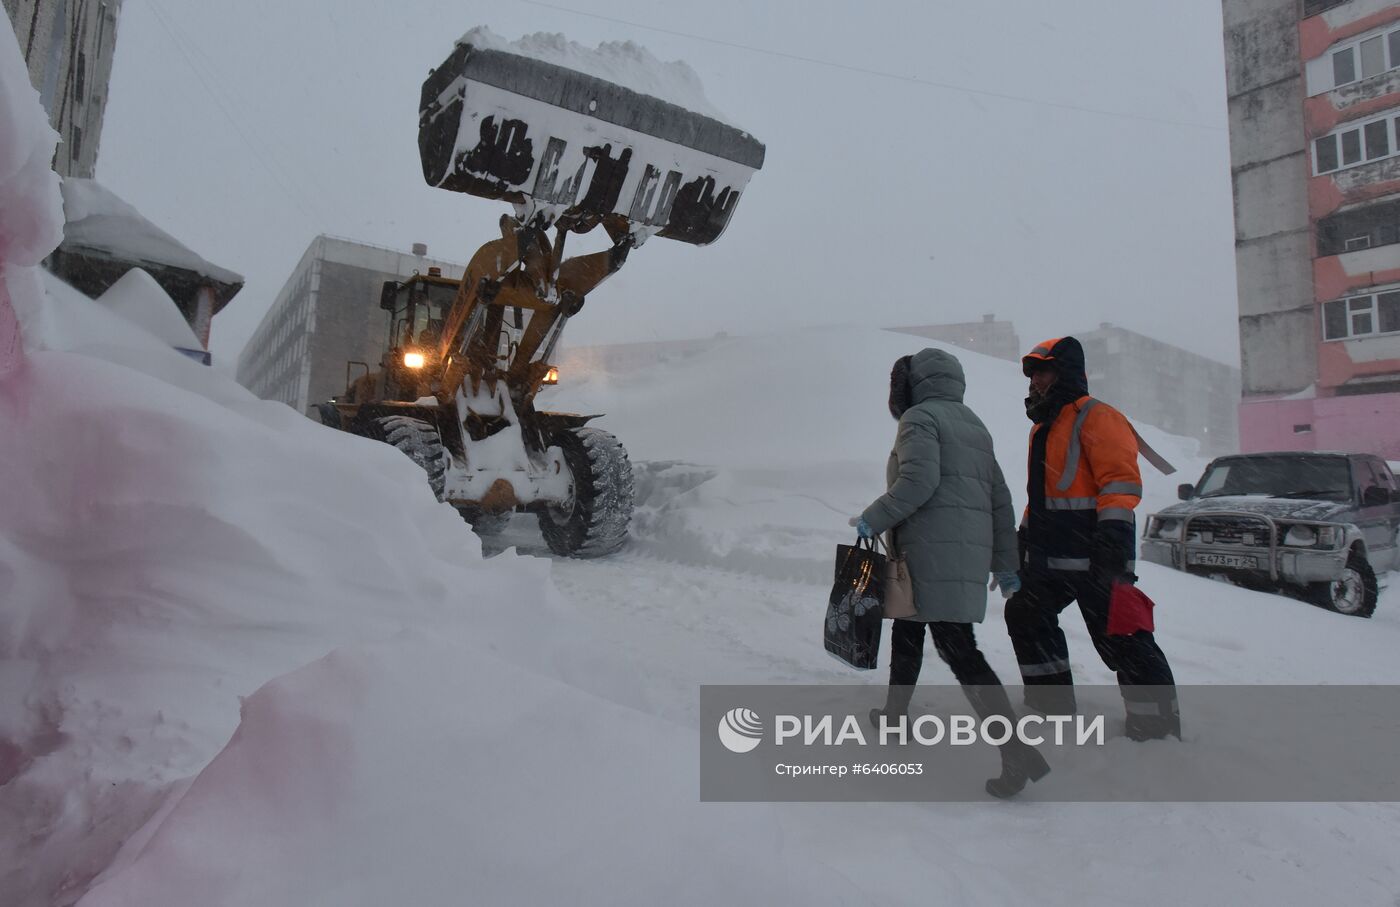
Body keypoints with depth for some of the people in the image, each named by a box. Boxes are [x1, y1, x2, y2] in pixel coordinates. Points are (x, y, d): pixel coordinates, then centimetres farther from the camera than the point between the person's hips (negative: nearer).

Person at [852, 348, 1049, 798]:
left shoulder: (920, 417, -3)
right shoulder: (973, 424, 22)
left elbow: (919, 480, -20)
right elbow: (1000, 499, 19)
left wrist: (873, 519, -9)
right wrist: (1005, 562, 21)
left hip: (934, 548, -9)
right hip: (972, 549, 9)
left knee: (958, 649, -11)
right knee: (907, 630, 23)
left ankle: (1017, 752, -15)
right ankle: (894, 715, 36)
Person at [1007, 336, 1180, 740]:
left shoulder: (1096, 417, -9)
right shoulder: (1044, 426, 21)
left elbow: (1121, 480, -18)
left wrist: (1113, 536, -25)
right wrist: (1026, 533, 24)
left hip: (1093, 555, -10)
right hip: (1050, 554, 10)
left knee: (1119, 638, -7)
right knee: (1024, 615, 17)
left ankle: (1158, 726, 4)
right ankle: (1053, 704, 28)